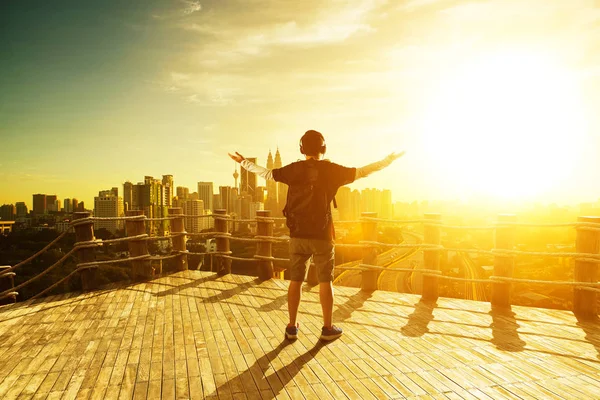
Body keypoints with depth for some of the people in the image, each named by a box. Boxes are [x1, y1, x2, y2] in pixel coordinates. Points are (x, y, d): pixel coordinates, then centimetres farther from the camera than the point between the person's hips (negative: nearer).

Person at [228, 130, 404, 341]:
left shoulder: (294, 169, -1)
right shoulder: (330, 169, -6)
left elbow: (267, 173, 5)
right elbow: (361, 172, -3)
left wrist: (244, 162, 20)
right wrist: (389, 160, 9)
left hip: (298, 234, 2)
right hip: (322, 235, -2)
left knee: (295, 280, 9)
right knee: (325, 281, 7)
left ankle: (292, 327, 15)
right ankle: (328, 328, 13)